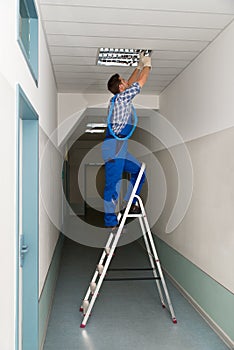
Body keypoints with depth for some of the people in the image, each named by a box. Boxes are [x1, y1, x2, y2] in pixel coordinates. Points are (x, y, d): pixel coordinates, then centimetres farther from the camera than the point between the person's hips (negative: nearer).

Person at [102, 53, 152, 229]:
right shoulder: (121, 97, -10)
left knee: (139, 170, 18)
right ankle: (111, 222, 1)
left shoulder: (120, 97, 16)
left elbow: (131, 83, 32)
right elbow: (141, 82, -3)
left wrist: (139, 66, 35)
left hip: (119, 148, 10)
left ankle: (129, 203, 22)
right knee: (113, 184, -6)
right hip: (114, 148, -10)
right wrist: (147, 65, 12)